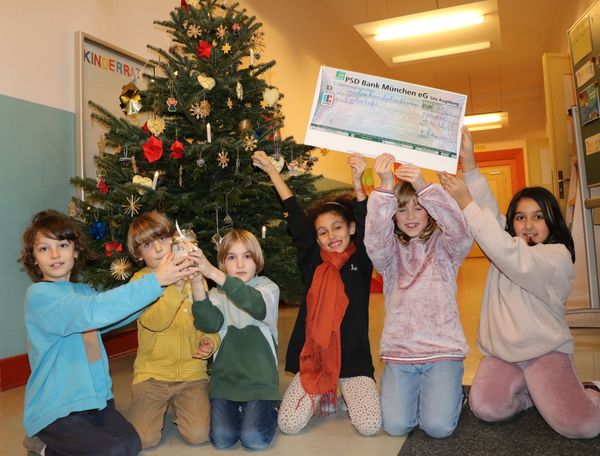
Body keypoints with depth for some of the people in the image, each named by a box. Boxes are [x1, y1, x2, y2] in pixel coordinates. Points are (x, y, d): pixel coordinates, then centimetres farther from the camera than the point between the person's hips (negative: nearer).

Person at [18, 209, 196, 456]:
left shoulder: (84, 292, 9)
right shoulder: (39, 295, -16)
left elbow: (116, 315, -1)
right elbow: (92, 312, -32)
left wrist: (164, 276, -12)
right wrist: (155, 280, -35)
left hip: (95, 399, 7)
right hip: (55, 409, -6)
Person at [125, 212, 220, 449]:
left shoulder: (193, 276, 2)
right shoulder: (140, 280, -4)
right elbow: (154, 322, -20)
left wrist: (209, 341, -15)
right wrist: (176, 287, -31)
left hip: (191, 372, 1)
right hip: (152, 373, -1)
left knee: (198, 435, -12)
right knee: (143, 439, -13)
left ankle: (179, 406, 19)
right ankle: (160, 407, 19)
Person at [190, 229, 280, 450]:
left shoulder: (268, 287, -2)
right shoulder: (217, 293, 5)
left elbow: (256, 305, -27)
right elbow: (210, 324, -16)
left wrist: (212, 273, -38)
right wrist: (196, 283, -32)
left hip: (259, 378, -2)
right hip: (225, 377, 2)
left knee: (254, 439, -15)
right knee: (222, 438, -12)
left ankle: (268, 412, 15)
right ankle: (240, 412, 18)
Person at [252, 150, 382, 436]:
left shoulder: (360, 261, -1)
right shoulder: (312, 260, 2)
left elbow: (366, 223, -16)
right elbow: (294, 215, 2)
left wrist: (358, 182, -32)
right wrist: (271, 170, 8)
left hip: (352, 357, -1)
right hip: (312, 355, 2)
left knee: (369, 426, -15)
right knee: (288, 425, -9)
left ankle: (344, 395, 19)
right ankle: (321, 395, 22)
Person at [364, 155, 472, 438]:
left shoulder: (443, 246, 2)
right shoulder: (391, 252, 5)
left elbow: (459, 230, -20)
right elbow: (375, 237, -18)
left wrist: (424, 187, -34)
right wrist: (385, 187, -32)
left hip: (442, 348, -1)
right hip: (398, 350, 1)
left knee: (438, 426, -15)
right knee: (395, 426, -12)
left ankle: (447, 392, 19)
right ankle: (413, 391, 20)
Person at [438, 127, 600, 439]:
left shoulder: (558, 256, -10)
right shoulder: (508, 245, 9)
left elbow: (512, 257, -27)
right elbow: (487, 208, -6)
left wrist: (464, 201, -29)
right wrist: (468, 162, -22)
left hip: (545, 351, -4)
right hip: (500, 352, 4)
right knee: (485, 407, -19)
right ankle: (526, 390, 12)